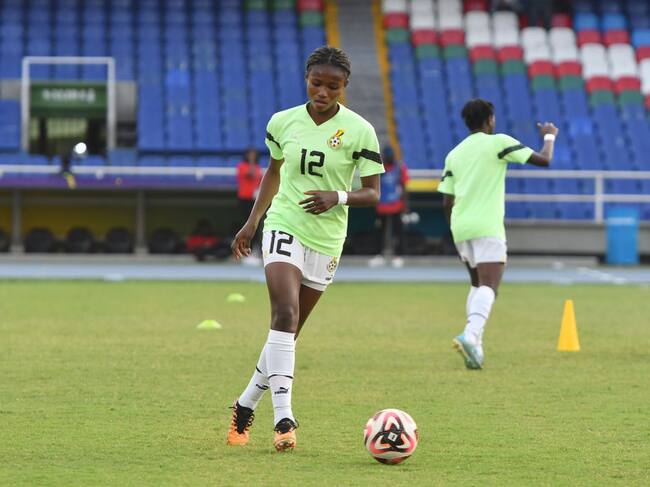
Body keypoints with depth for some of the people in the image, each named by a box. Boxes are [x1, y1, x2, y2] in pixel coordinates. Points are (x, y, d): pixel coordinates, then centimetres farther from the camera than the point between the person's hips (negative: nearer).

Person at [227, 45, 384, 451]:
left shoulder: (359, 131, -6)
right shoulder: (283, 122, 2)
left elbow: (373, 193, -6)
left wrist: (338, 197, -25)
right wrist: (253, 221, 15)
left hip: (326, 239, 1)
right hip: (284, 226, -1)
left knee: (289, 330, 9)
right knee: (285, 312, -22)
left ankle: (246, 406, 28)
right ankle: (284, 417, -27)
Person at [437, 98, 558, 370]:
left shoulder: (454, 154, 15)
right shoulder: (498, 143, 0)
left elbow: (447, 202, 13)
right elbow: (543, 160, -1)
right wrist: (550, 136, 18)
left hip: (460, 226, 6)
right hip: (487, 227, -6)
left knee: (477, 285, 21)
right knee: (488, 287, -13)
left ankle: (475, 347, 10)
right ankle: (471, 335, -38)